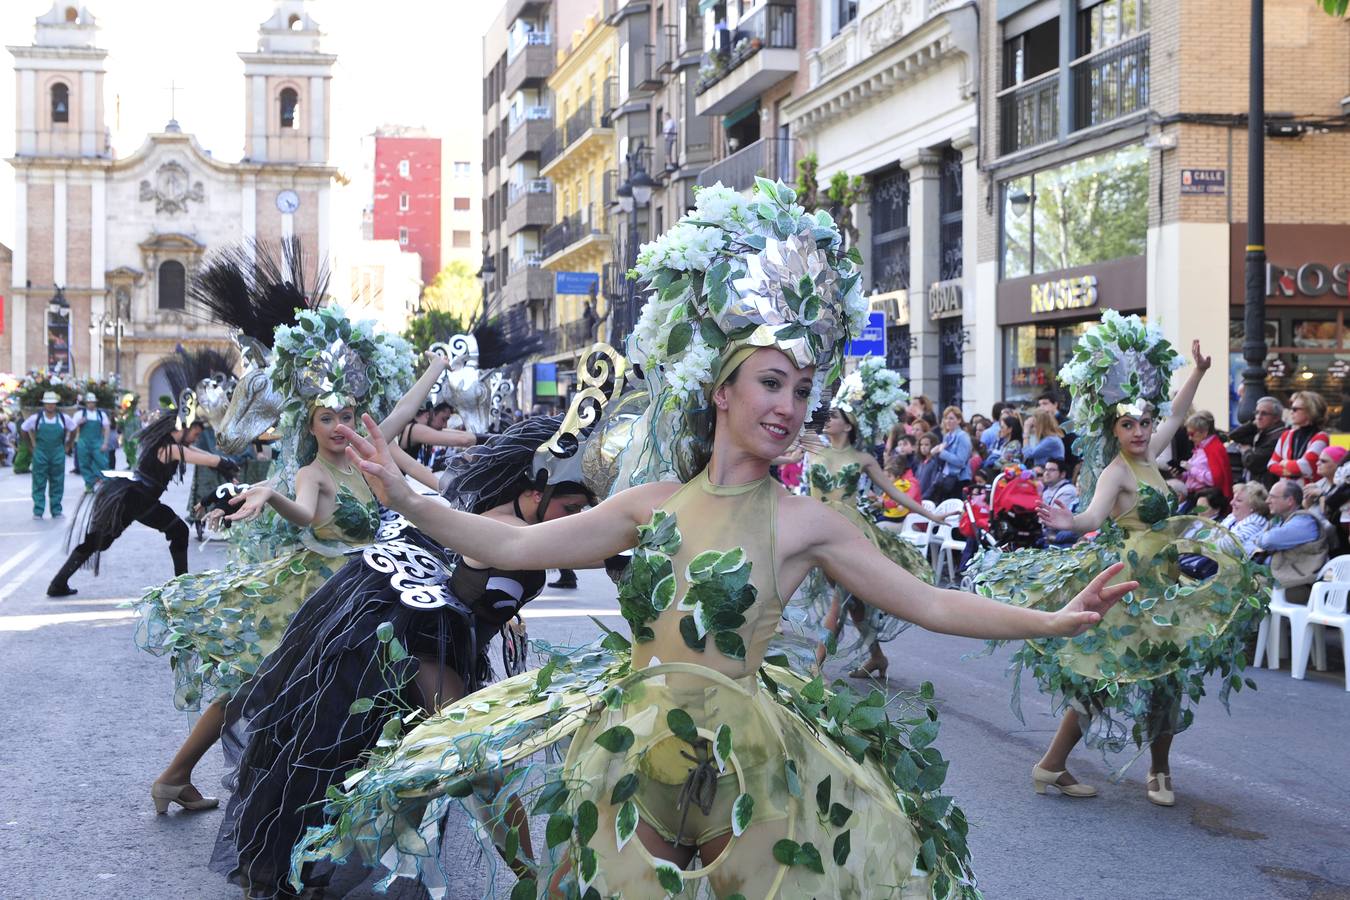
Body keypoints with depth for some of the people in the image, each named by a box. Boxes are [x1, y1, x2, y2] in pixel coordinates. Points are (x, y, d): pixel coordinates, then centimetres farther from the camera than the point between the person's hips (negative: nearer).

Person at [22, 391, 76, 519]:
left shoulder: (63, 418, -1)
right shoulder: (36, 417, -4)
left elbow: (73, 429, 16)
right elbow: (25, 430, 10)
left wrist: (67, 445, 15)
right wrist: (32, 446, 9)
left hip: (58, 455, 1)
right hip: (40, 454, -1)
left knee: (57, 484, 5)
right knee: (39, 484, 0)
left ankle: (56, 511, 12)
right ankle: (38, 511, 3)